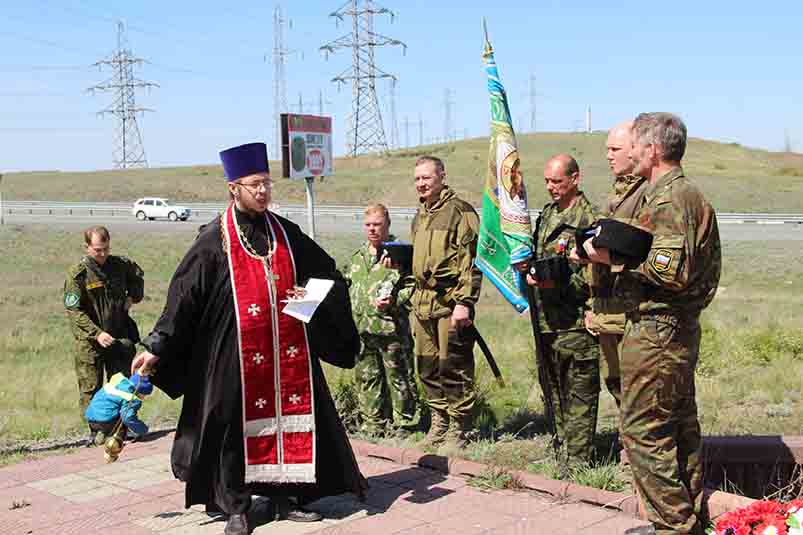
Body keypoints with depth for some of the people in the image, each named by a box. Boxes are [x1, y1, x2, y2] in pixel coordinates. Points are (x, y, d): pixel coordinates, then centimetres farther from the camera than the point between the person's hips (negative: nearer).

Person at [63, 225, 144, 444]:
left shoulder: (121, 264, 2)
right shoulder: (77, 274, -11)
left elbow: (137, 275, 26)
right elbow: (74, 310, -14)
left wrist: (134, 296, 8)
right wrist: (96, 333, -23)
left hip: (119, 337, 4)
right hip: (89, 341, -4)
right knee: (91, 388, 2)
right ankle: (94, 429, 13)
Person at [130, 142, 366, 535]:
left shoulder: (286, 233, 8)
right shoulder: (214, 240, -4)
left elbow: (325, 274, 17)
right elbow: (183, 295, -5)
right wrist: (157, 346, -8)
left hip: (288, 352, 4)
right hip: (235, 356, -4)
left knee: (291, 419, 7)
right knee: (238, 425, 3)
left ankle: (284, 495, 21)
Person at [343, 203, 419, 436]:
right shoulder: (357, 257, 16)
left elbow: (412, 286, -7)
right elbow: (347, 287, 25)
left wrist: (393, 300, -22)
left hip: (391, 328, -6)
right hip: (362, 330, 6)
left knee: (399, 378, 2)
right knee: (367, 378, 11)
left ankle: (403, 424, 12)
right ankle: (373, 425, 22)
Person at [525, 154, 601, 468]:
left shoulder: (589, 218, -11)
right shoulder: (546, 214, 15)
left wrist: (560, 285, -25)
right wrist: (530, 273, 3)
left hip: (575, 321, -8)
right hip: (546, 318, 8)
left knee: (579, 394, 0)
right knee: (554, 391, 17)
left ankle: (577, 460, 8)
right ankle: (560, 450, 30)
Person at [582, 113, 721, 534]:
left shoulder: (668, 198, -16)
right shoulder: (685, 193, 17)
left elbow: (671, 271, -25)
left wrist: (613, 257, -16)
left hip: (657, 329, -11)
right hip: (680, 327, 11)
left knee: (642, 430, -4)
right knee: (680, 428, 16)